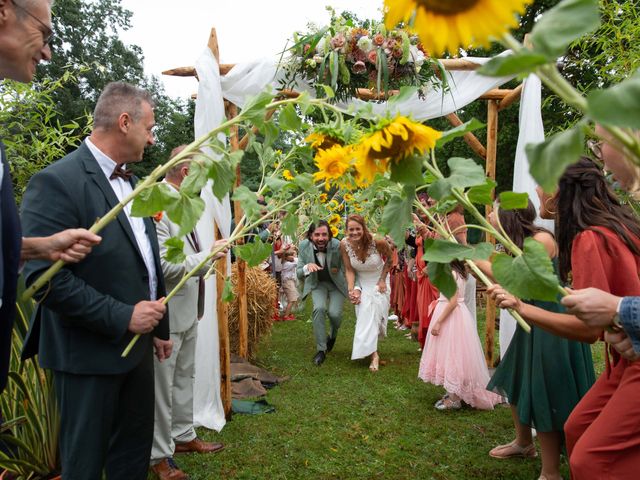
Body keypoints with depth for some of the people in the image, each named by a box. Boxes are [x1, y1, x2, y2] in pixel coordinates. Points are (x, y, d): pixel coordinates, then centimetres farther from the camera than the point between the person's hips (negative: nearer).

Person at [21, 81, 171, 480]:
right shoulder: (56, 182, -17)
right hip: (90, 354, -7)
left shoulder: (131, 183, 9)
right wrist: (123, 317, -21)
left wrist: (160, 327, 17)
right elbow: (44, 276, -23)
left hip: (137, 343, 8)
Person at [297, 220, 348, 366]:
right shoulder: (304, 246, -19)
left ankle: (333, 334, 22)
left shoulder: (338, 246, -26)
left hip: (337, 284, -1)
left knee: (334, 313, -16)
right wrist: (307, 267, -34)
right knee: (319, 308, -23)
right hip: (317, 284, 1)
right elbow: (298, 274, -12)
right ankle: (321, 349, -8)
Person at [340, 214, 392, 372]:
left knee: (373, 314, -8)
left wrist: (382, 280, -10)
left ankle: (372, 353, 7)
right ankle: (373, 353, -3)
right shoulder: (345, 244, -19)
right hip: (361, 284, 2)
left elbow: (389, 260, -6)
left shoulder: (378, 241, -26)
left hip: (379, 283, -2)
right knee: (363, 315, -6)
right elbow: (349, 270, -11)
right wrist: (352, 290, -22)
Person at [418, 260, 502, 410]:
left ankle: (454, 399, 5)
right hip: (455, 314, 10)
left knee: (451, 354, -3)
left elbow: (453, 302, -23)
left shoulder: (451, 273, -20)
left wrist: (438, 322, -21)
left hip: (451, 316, -10)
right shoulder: (458, 272, 9)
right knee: (451, 354, 15)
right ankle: (454, 393, 24)